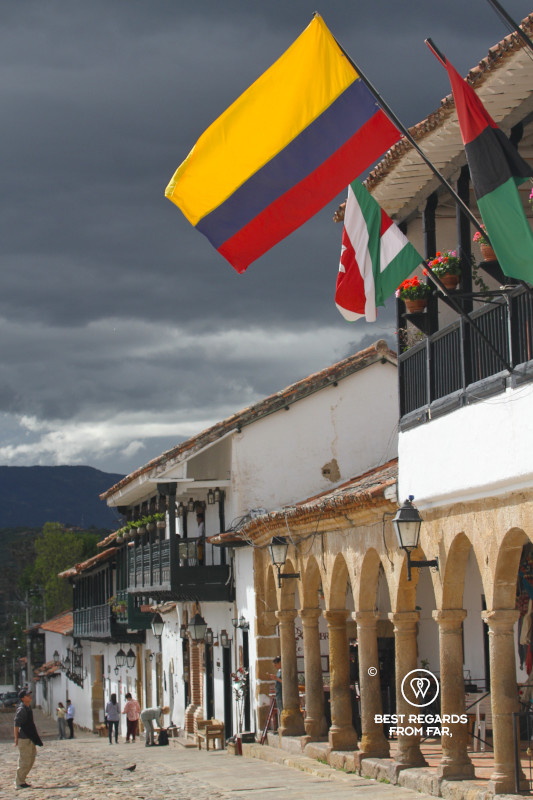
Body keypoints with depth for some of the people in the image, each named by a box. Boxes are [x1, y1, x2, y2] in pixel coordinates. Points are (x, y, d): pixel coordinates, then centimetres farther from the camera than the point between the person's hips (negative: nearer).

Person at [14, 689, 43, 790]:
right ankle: (19, 783, 2)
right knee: (25, 761, -6)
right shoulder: (21, 709, -16)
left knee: (31, 759, 14)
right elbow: (16, 725, -18)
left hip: (30, 738, 10)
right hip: (24, 739, -10)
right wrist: (16, 739, -20)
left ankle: (21, 780, 22)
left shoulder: (28, 708, 13)